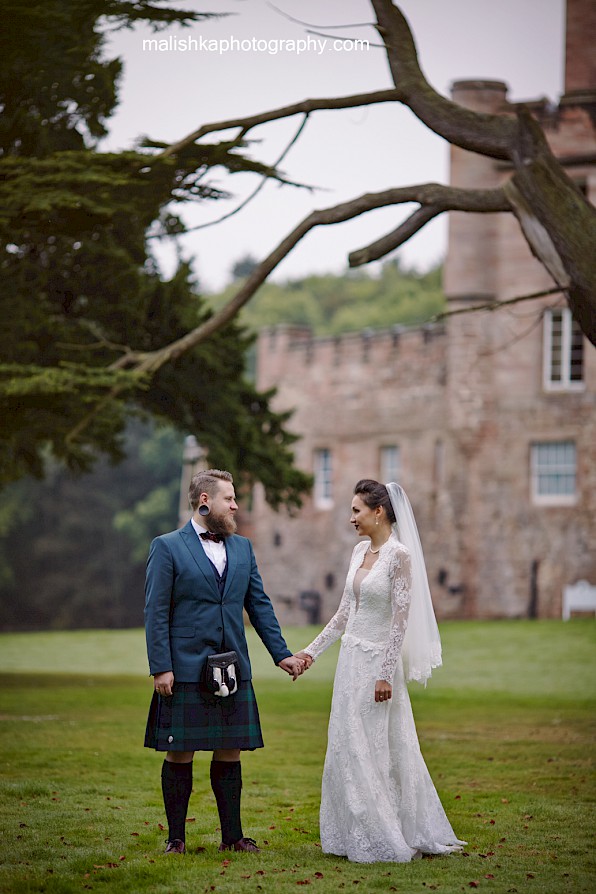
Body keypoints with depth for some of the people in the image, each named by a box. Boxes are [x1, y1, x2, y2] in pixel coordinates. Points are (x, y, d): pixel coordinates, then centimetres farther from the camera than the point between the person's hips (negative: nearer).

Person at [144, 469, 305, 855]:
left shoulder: (242, 548, 13)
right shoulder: (167, 547, -2)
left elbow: (260, 604, 15)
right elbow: (156, 612, -5)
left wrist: (282, 654, 8)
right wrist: (160, 667, -12)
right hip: (185, 670, -4)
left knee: (230, 753, 7)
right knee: (180, 755, 1)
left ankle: (232, 835, 15)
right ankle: (176, 837, 10)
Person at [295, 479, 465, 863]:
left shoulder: (399, 555, -15)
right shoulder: (360, 551, 10)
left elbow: (401, 619, -17)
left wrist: (386, 674, -19)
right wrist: (312, 651, 13)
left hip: (378, 660, -8)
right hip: (352, 658, 8)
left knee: (373, 751, -3)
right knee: (348, 749, 10)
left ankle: (386, 839, 6)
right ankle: (360, 836, 18)